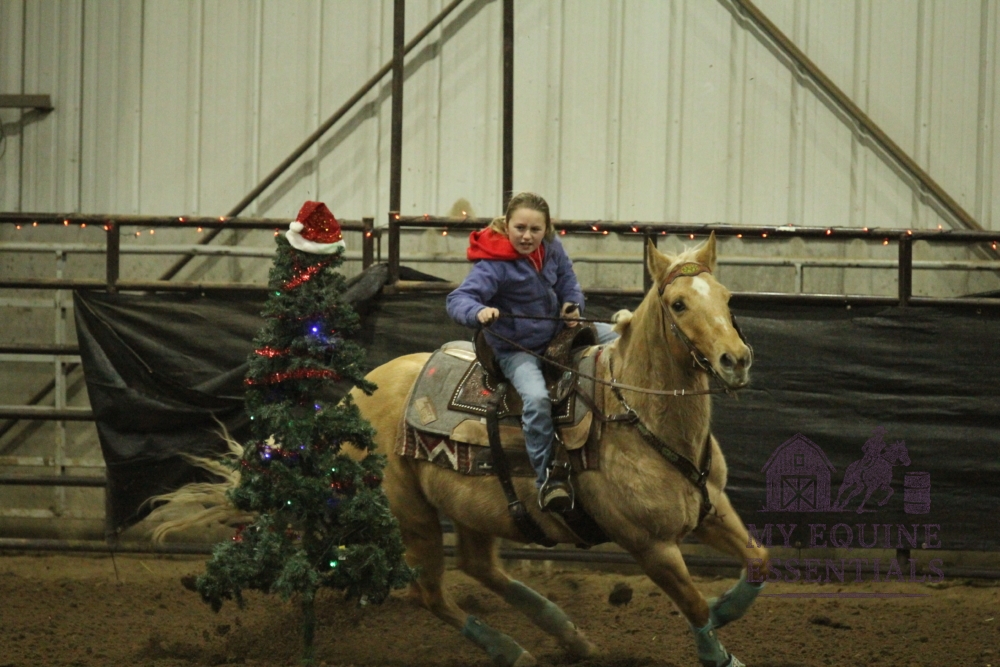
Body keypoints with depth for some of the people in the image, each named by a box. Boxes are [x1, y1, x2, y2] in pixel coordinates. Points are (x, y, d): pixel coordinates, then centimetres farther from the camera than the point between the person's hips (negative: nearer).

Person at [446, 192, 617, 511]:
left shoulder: (552, 249, -5)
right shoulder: (494, 265, -26)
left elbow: (567, 281, 11)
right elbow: (458, 299, -35)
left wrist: (573, 305, -11)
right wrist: (479, 312, -57)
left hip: (557, 333, 7)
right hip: (517, 349, -7)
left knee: (617, 337, 10)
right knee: (536, 398, -33)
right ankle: (546, 479, -27)